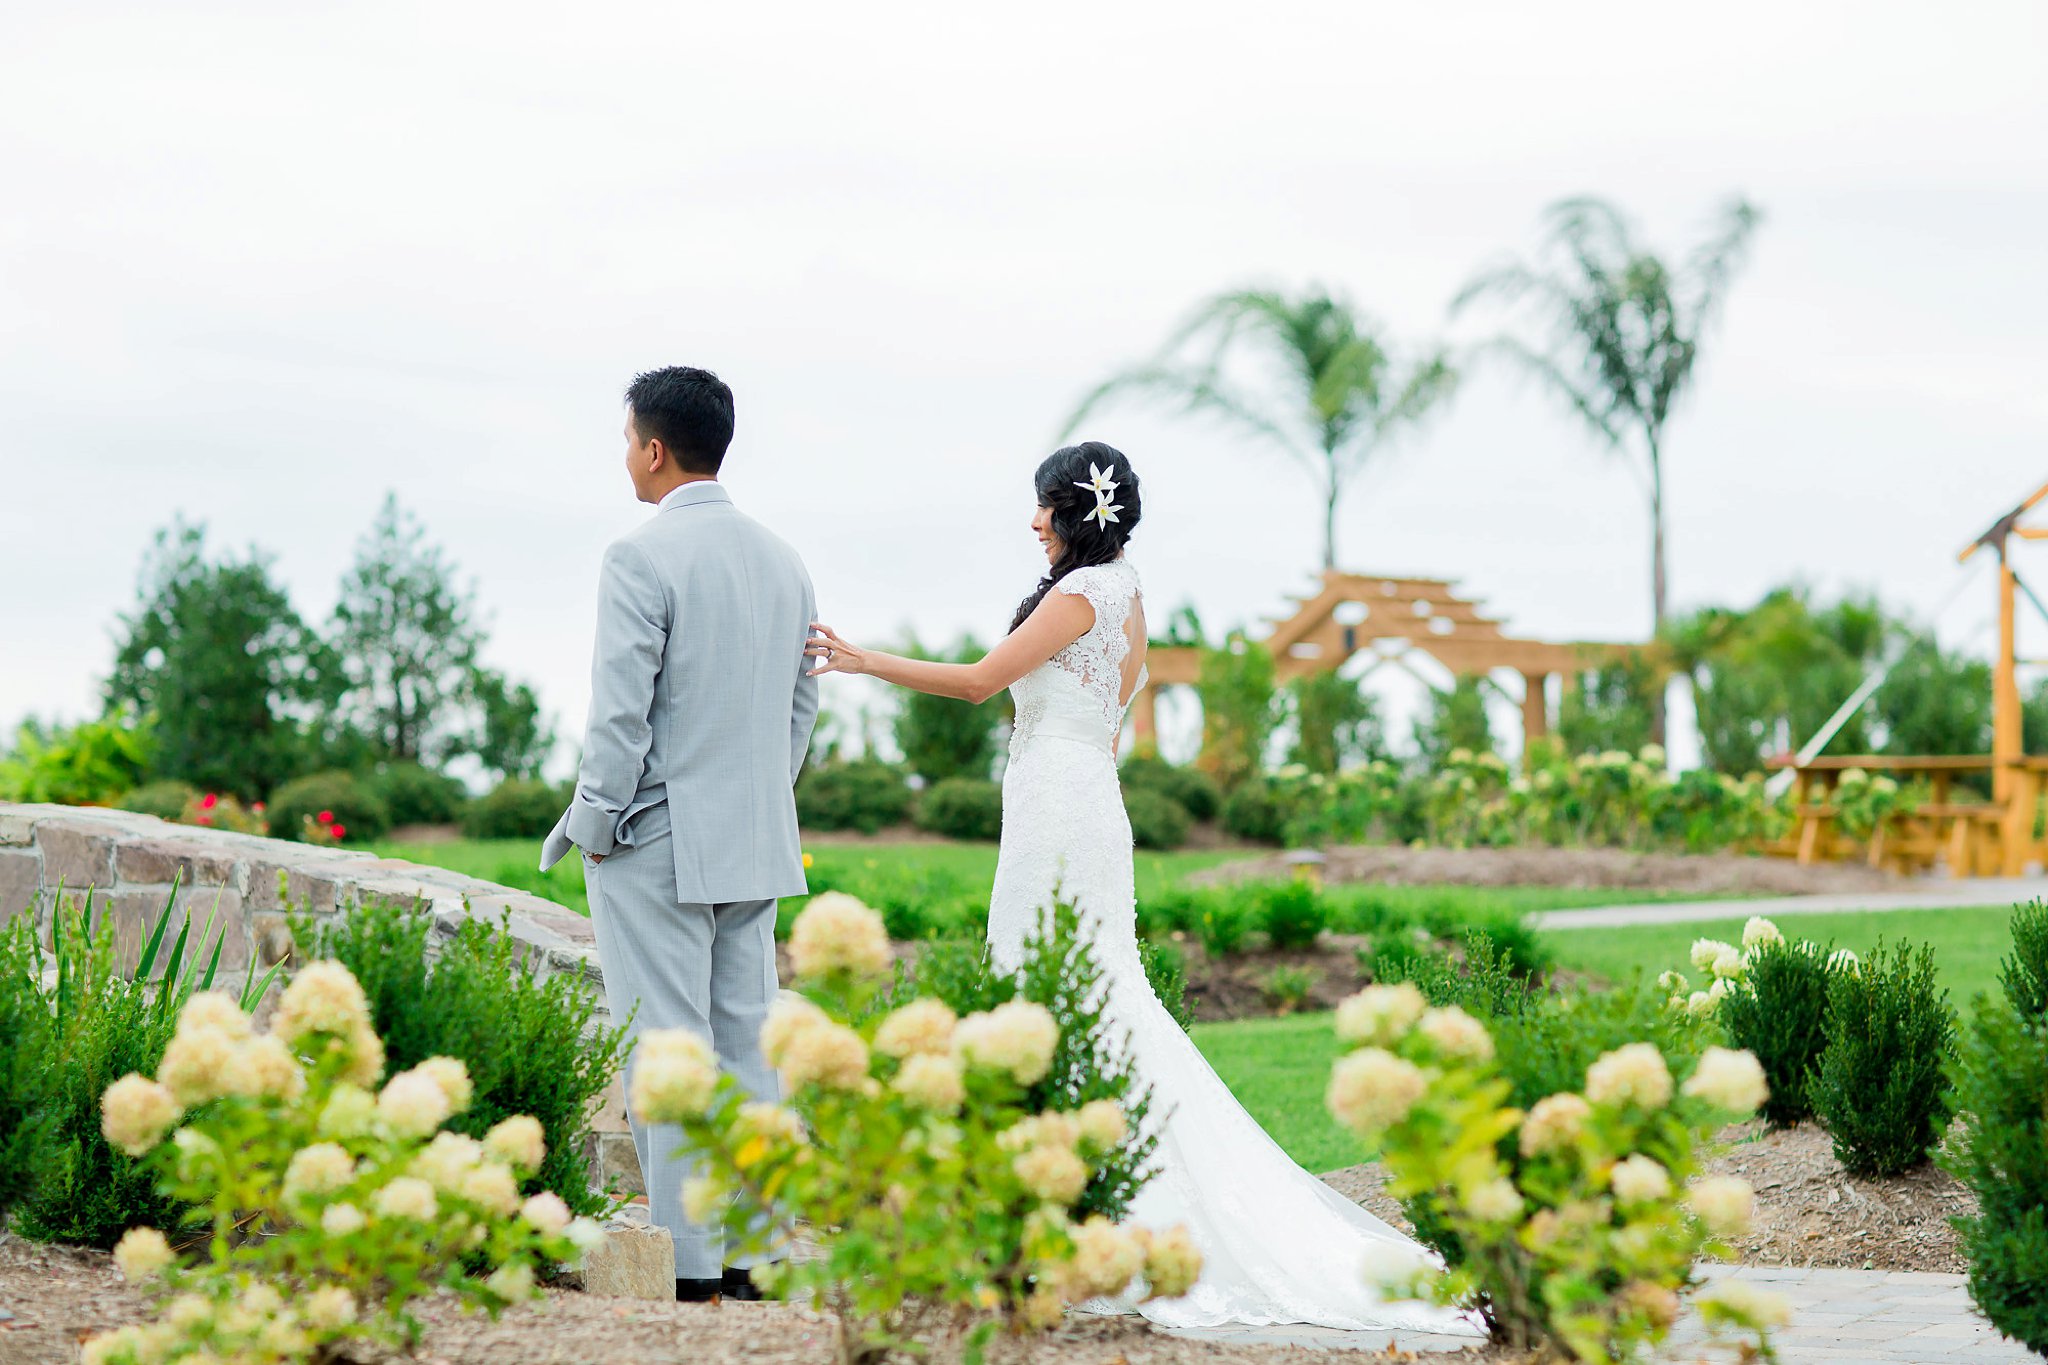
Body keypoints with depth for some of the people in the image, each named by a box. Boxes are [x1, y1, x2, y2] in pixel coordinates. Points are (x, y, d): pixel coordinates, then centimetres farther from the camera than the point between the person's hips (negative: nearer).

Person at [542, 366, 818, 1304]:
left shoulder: (642, 557, -13)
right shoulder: (783, 560, 10)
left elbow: (621, 710, -16)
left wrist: (590, 824, -6)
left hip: (657, 840, -7)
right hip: (758, 843, 7)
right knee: (746, 1043, 10)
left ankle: (684, 1259, -2)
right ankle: (755, 1247, 13)